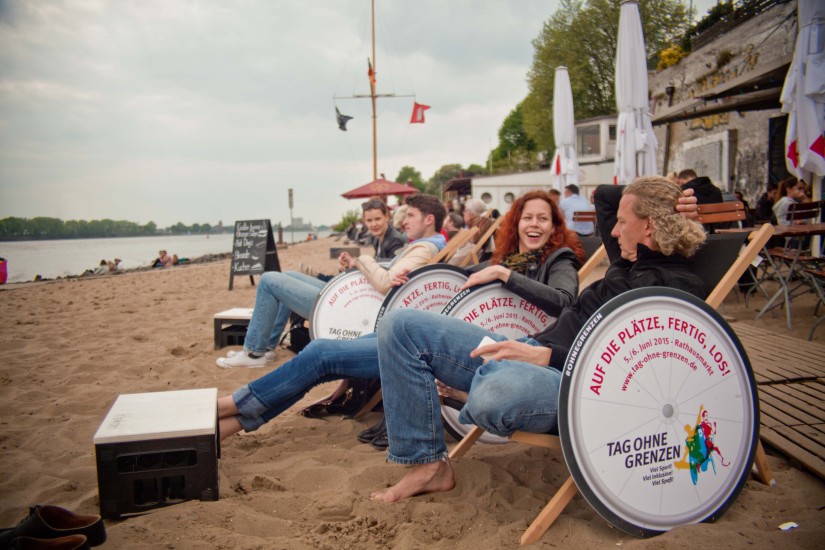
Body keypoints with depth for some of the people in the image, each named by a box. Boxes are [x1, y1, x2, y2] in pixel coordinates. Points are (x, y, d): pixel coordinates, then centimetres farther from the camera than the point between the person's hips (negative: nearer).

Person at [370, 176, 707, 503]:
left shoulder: (679, 287, -3)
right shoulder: (630, 261, 22)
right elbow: (604, 196, 38)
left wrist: (546, 355, -21)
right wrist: (662, 202, 24)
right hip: (536, 352, 9)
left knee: (494, 396, -46)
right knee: (400, 326, -1)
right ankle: (429, 465, -1)